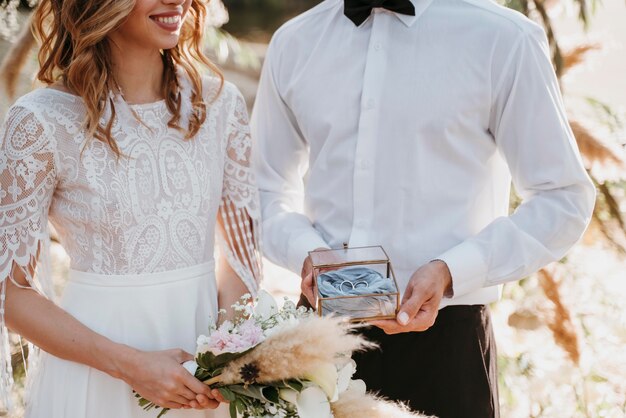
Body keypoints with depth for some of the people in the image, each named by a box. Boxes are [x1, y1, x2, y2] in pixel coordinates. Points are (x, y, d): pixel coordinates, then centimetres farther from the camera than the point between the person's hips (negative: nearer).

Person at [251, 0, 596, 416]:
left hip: (443, 338, -3)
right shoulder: (293, 43, 5)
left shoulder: (502, 38, -6)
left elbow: (565, 199, -4)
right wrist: (305, 252, -6)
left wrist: (451, 272, -16)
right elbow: (267, 186, 15)